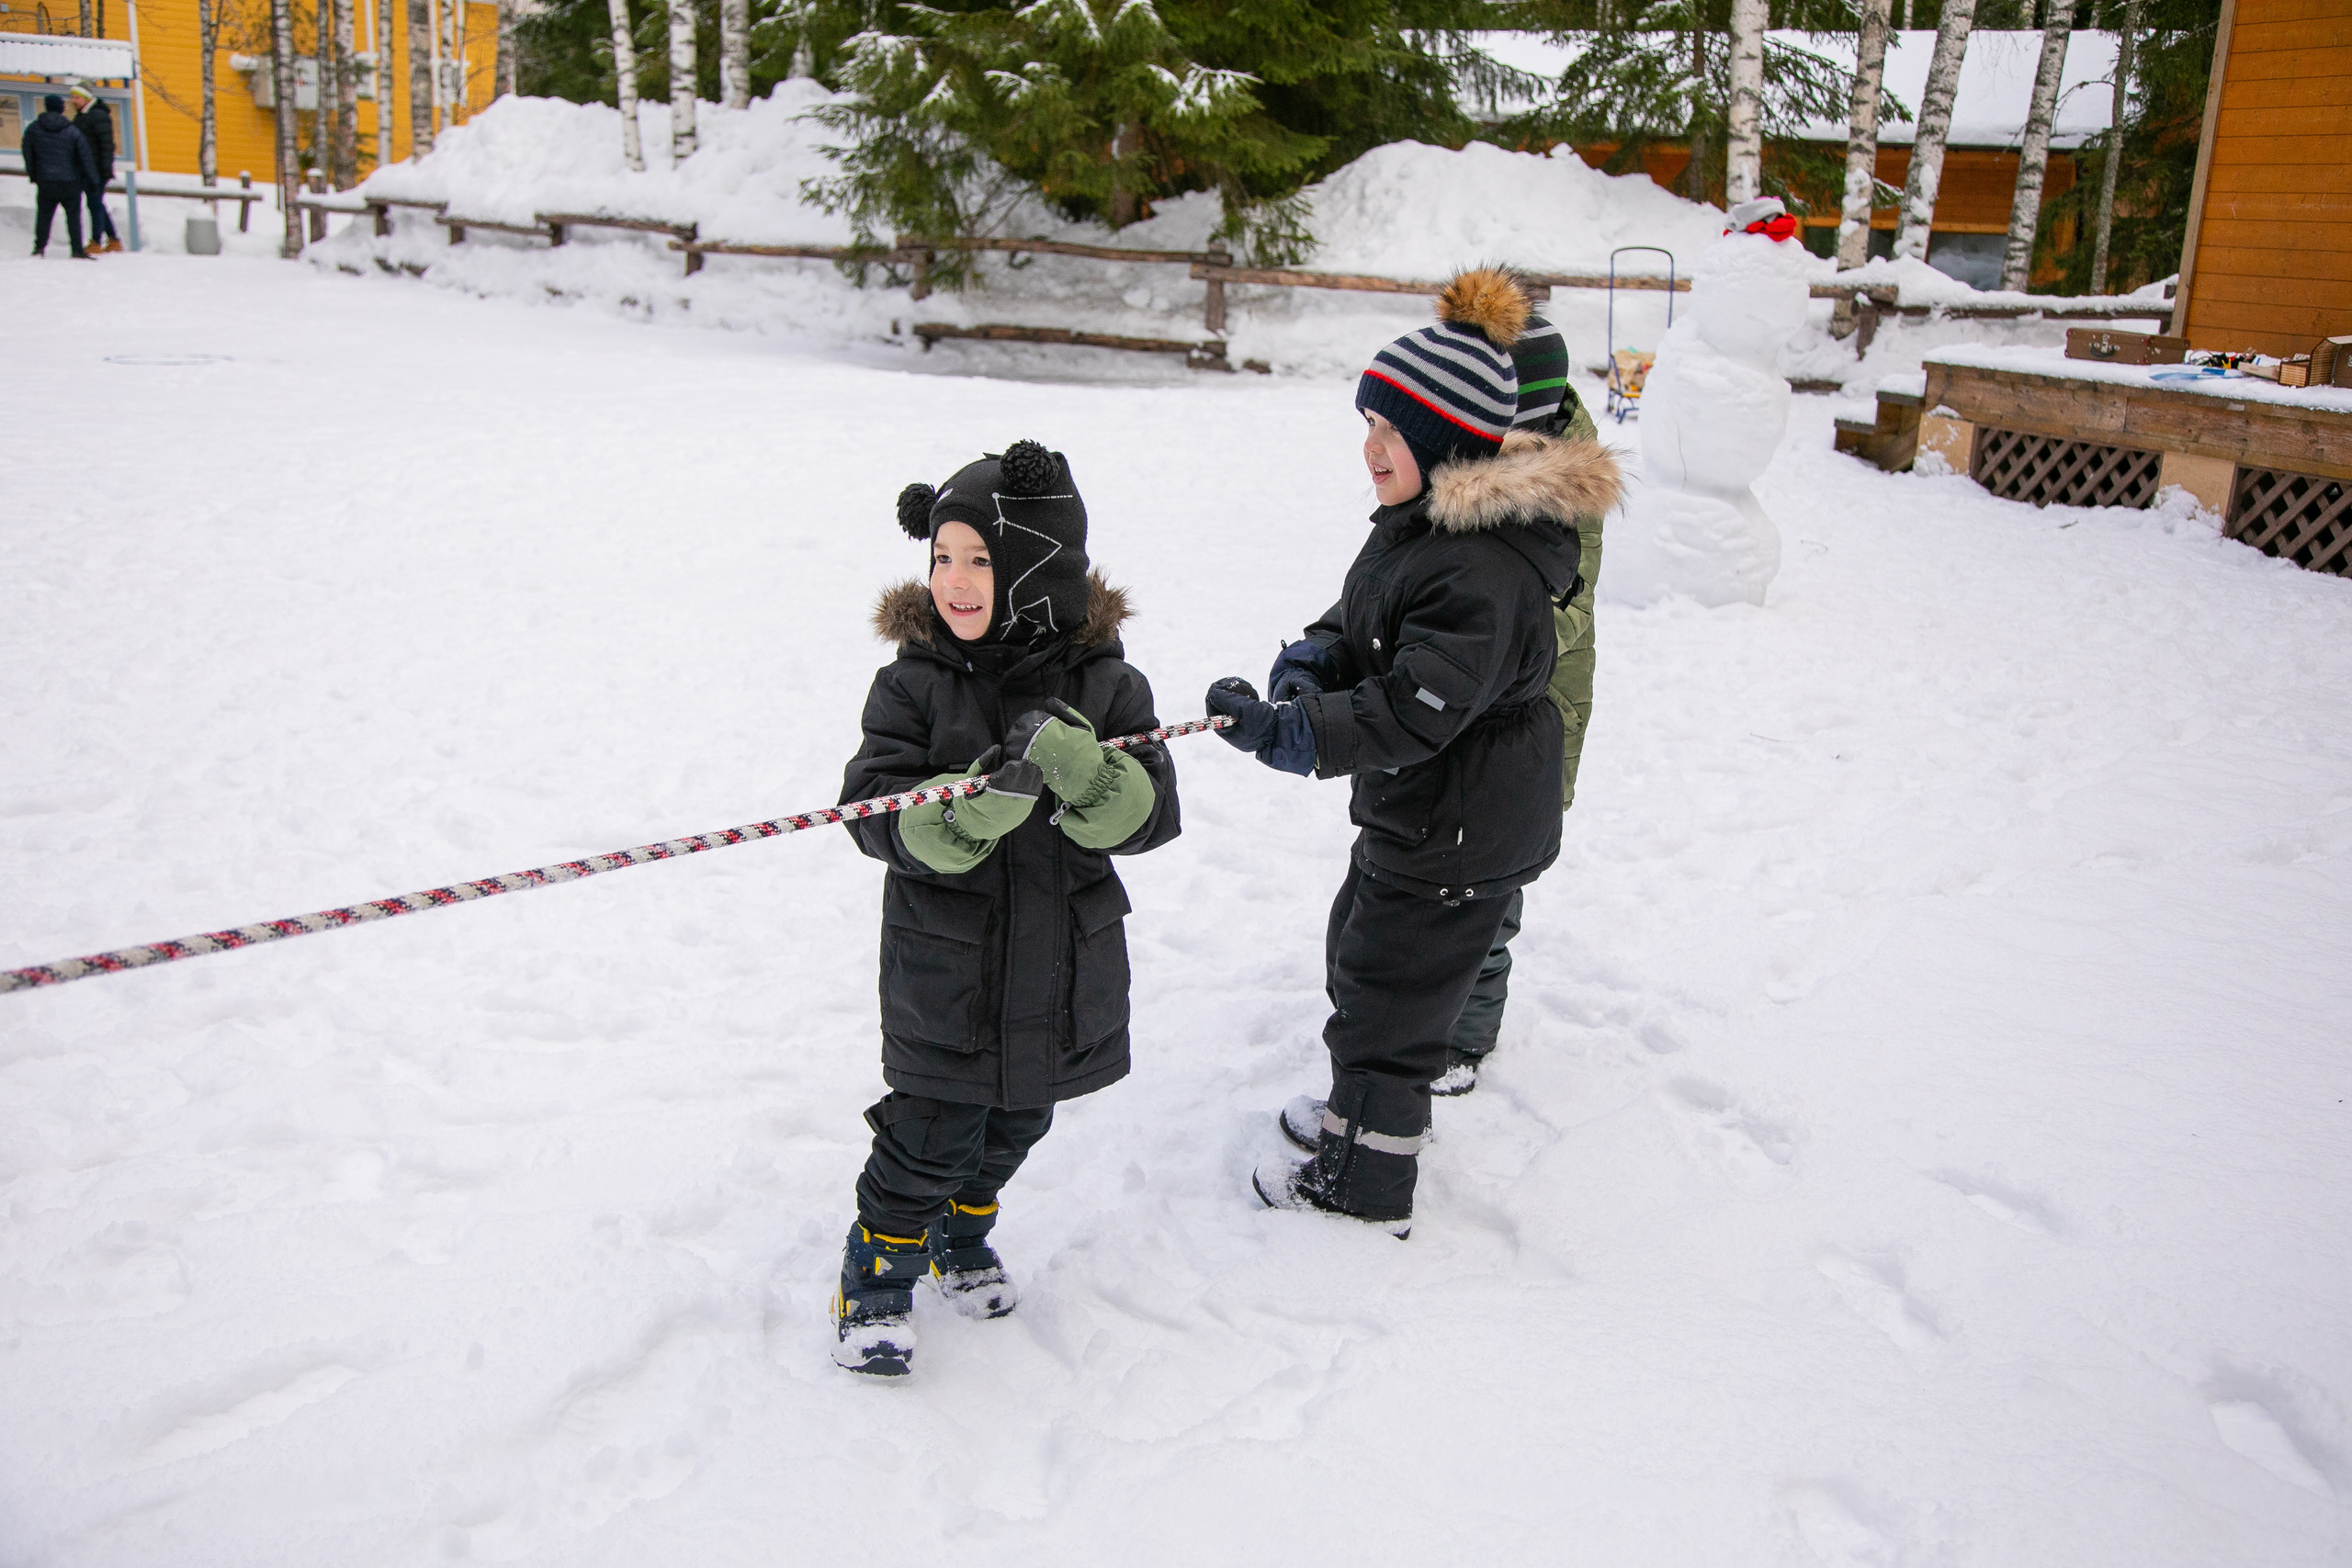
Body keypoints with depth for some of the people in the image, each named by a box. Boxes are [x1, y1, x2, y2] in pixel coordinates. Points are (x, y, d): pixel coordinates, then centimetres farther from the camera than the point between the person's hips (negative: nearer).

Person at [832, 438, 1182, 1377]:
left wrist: (1077, 765, -32)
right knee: (931, 1134, 1)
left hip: (1064, 970, 3)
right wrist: (983, 802, -35)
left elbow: (1151, 817, -12)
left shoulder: (1104, 684, -6)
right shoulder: (915, 683, -10)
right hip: (944, 972, -3)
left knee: (1014, 1125, 20)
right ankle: (879, 1274, 26)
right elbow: (877, 814, -17)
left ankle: (962, 1236, 47)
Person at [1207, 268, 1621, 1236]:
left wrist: (1282, 732, -36)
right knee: (1358, 959, 27)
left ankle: (1366, 1187, 26)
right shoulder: (1424, 520, 2)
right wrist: (1318, 659, -6)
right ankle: (1368, 1111, 51)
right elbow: (1374, 633, 14)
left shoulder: (1483, 568, -31)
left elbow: (1411, 711, -34)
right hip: (1413, 812, 10)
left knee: (1383, 1000, 6)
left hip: (1458, 837, -10)